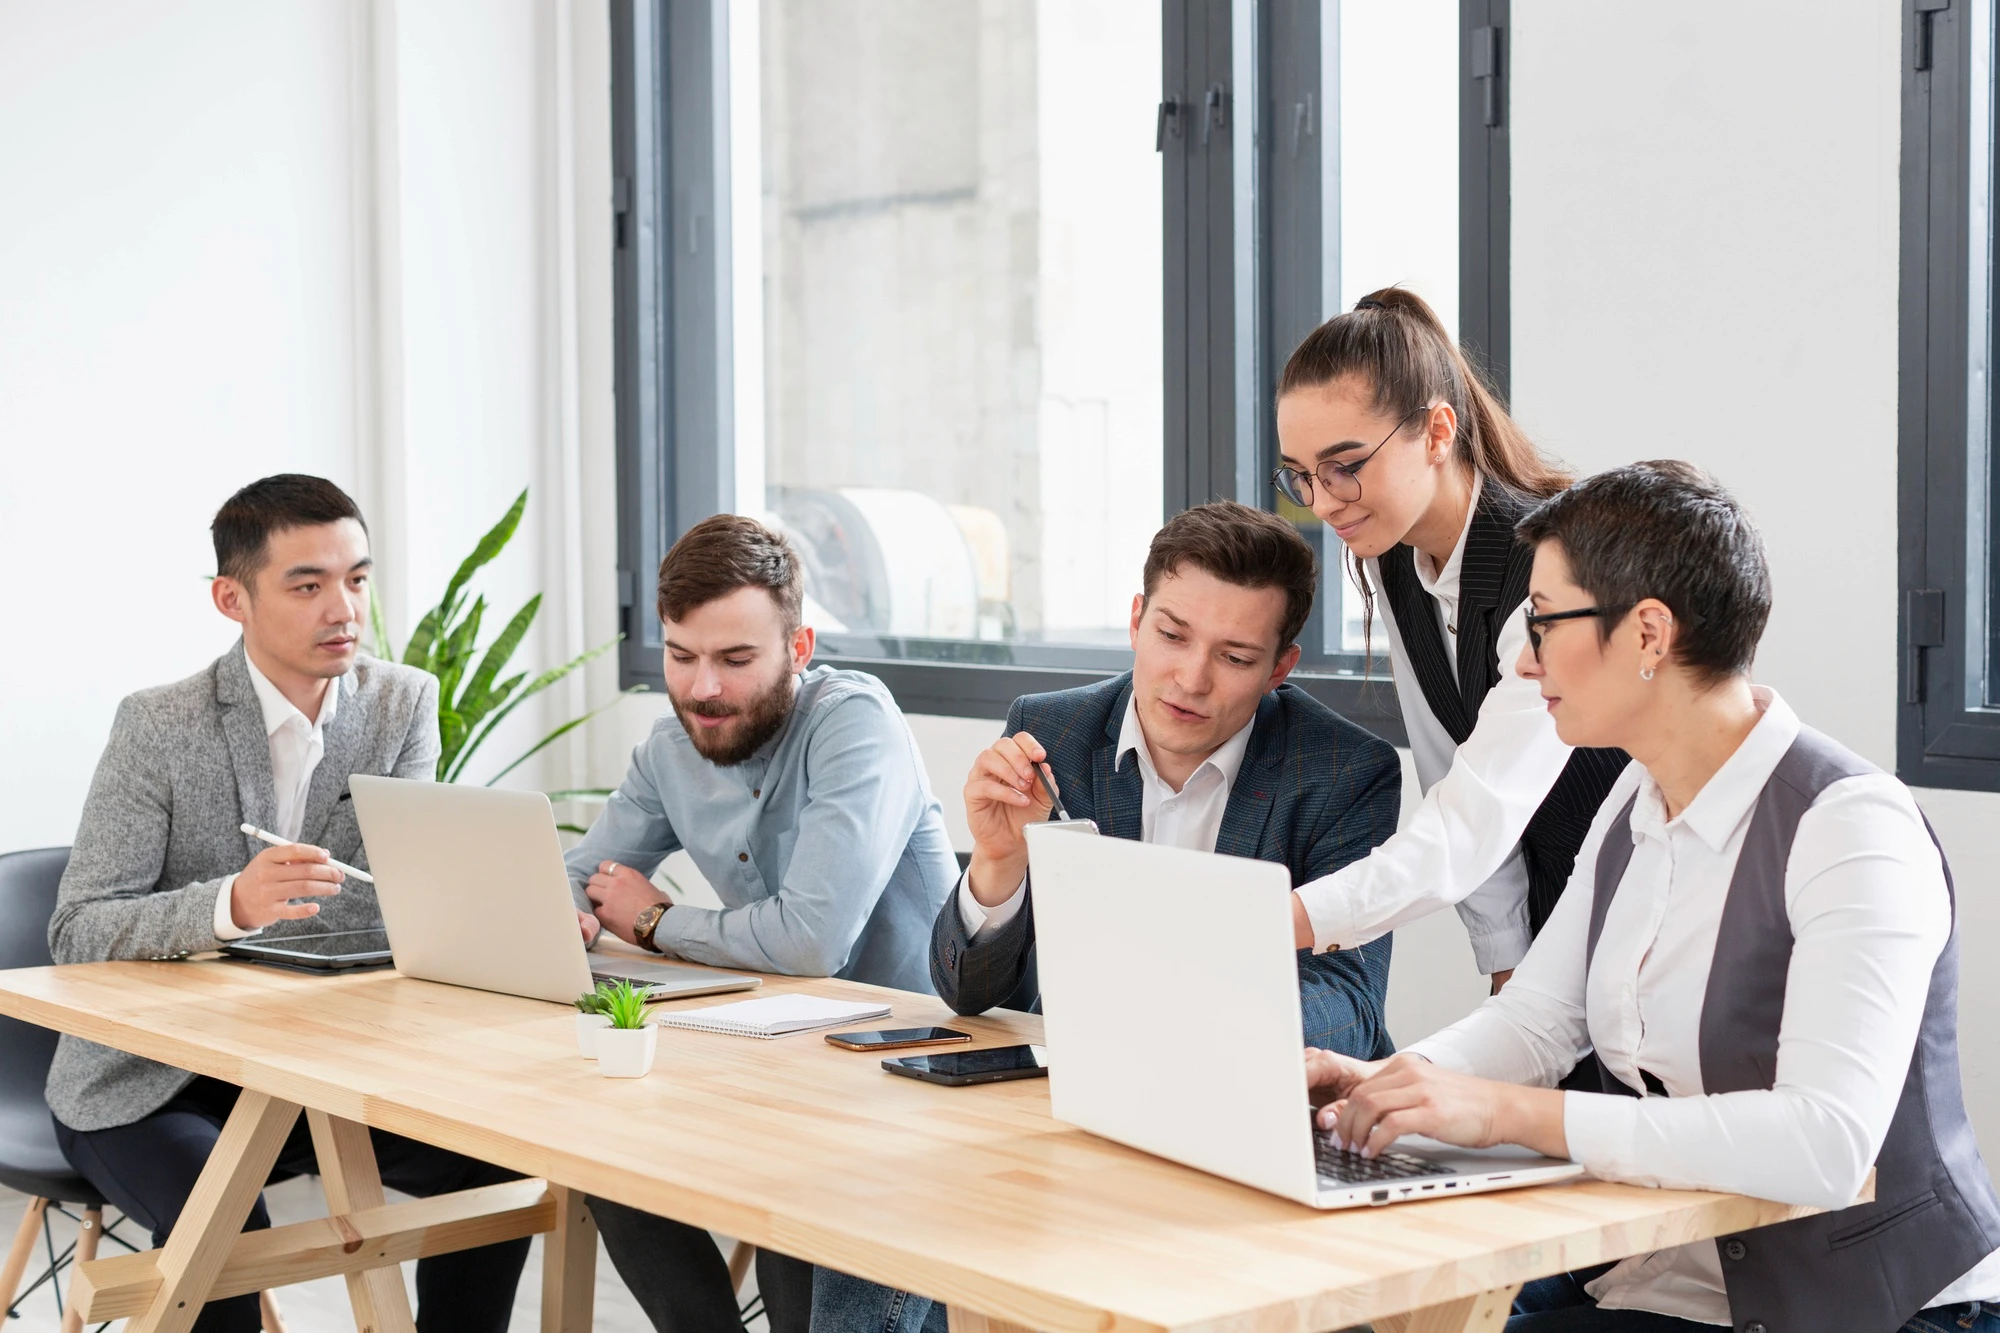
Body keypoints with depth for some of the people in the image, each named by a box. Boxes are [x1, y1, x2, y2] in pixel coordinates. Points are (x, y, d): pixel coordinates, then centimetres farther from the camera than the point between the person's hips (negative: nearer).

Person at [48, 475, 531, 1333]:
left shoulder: (403, 703, -1)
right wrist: (232, 904, -36)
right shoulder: (159, 728, -12)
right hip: (151, 1083, -4)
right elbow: (76, 935, -17)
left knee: (498, 1157, -14)